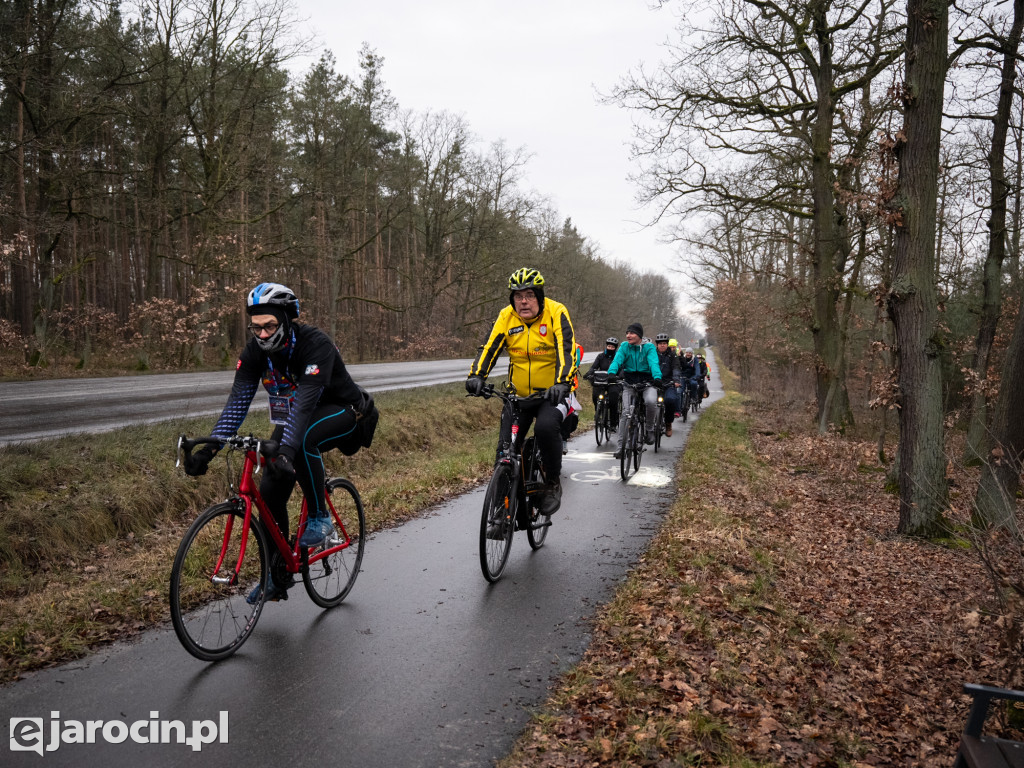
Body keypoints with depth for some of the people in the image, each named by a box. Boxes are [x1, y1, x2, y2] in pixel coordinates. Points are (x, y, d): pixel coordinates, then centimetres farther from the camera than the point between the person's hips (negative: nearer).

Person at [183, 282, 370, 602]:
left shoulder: (316, 345, -31)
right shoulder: (254, 352, -14)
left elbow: (305, 403, -41)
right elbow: (237, 402, -19)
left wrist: (287, 450, -53)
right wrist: (207, 449, -30)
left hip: (341, 411, -6)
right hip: (293, 417, 6)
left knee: (303, 439, -39)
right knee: (271, 491, -5)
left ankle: (319, 517, -17)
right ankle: (279, 575, 14)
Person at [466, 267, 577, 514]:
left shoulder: (556, 313, -13)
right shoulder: (506, 317, -3)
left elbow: (566, 351, -23)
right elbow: (489, 349, -9)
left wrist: (562, 383, -38)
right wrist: (476, 376, -27)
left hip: (552, 392, -4)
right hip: (518, 394, 4)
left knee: (546, 427, -31)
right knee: (506, 447, -4)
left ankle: (553, 483, -10)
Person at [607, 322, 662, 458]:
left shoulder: (649, 348, -3)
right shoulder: (624, 347, 3)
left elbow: (653, 363, -18)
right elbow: (617, 360, -13)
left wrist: (657, 377, -38)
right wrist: (611, 372, -34)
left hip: (647, 382, -2)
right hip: (629, 382, 2)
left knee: (651, 401, -32)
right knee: (626, 412, -9)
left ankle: (650, 429, -5)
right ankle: (621, 446, 0)